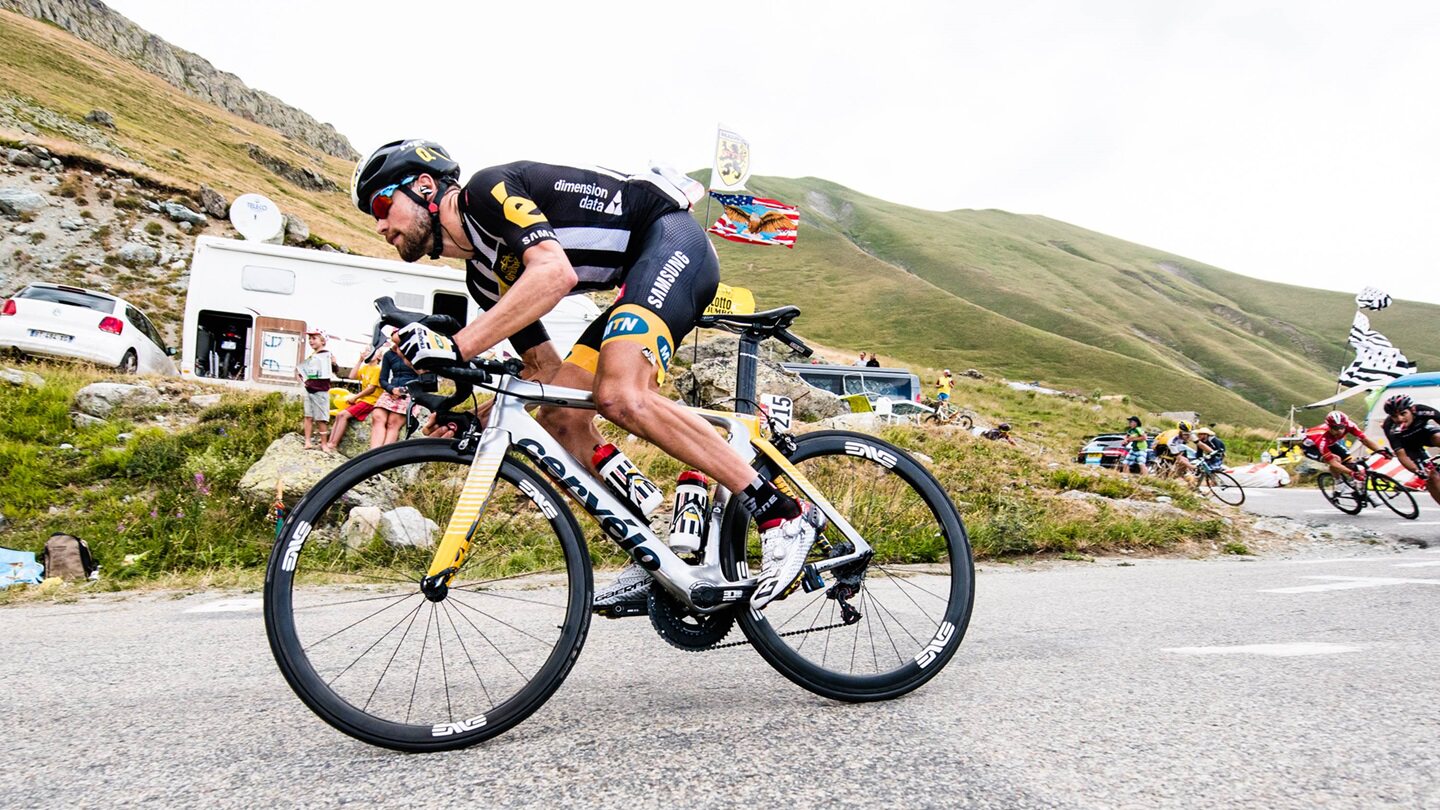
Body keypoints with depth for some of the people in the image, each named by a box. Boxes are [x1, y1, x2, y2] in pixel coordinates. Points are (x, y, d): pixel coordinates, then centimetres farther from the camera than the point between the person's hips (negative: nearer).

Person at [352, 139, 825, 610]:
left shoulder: (488, 189, -11)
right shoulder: (483, 275, 14)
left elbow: (555, 273, -31)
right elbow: (546, 371, 14)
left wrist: (455, 348, -32)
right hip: (641, 274, 10)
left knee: (620, 395, -29)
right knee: (558, 418, 0)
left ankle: (784, 514, -22)